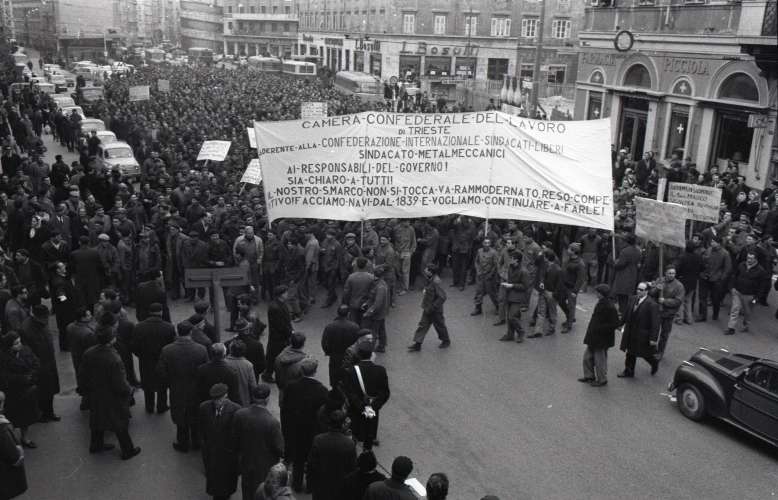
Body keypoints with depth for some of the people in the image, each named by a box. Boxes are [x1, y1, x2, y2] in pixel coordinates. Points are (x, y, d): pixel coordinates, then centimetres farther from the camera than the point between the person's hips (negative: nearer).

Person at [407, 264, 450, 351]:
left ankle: (446, 341, 36)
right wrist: (425, 306, 13)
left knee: (439, 325, 12)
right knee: (423, 325, 10)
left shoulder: (436, 283, -29)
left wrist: (431, 308, -25)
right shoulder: (430, 280, -2)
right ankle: (417, 344, 16)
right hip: (428, 309, 9)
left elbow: (442, 297, -30)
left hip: (435, 311, -9)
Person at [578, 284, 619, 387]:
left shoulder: (610, 308, -23)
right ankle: (589, 376, 33)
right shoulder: (600, 303, 3)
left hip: (602, 339, -9)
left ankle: (602, 380, 24)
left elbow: (615, 324, -22)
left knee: (600, 360, 6)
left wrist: (599, 328, -24)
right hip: (594, 337, 9)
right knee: (587, 356, 17)